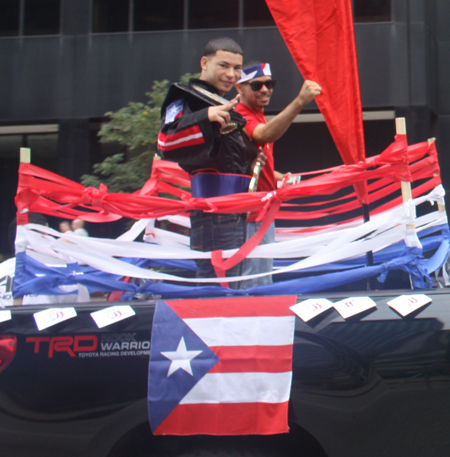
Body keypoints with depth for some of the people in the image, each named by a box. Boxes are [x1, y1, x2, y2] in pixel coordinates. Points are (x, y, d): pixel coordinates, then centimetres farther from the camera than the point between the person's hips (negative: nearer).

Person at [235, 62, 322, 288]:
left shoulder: (257, 117, 18)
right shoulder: (241, 117, -15)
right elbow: (265, 135, -38)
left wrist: (277, 177, 12)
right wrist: (299, 101, -49)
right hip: (252, 211, -11)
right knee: (258, 284, -13)